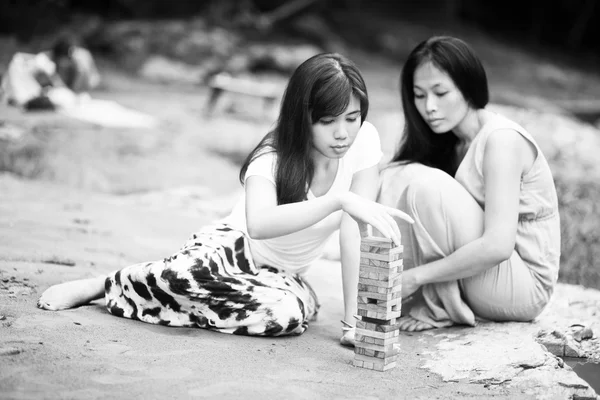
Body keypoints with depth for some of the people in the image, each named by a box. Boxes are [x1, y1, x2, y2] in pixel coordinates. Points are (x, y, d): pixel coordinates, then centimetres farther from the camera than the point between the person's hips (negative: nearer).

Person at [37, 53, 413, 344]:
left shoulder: (364, 140, -18)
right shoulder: (273, 155, -24)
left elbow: (355, 231, -19)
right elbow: (259, 223, -45)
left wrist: (354, 319, -25)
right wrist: (340, 199, -57)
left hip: (282, 274, 3)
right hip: (232, 248, -3)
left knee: (290, 314, -34)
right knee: (193, 270, -38)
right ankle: (109, 284, -5)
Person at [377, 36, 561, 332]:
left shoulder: (501, 139, -19)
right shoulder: (449, 142, 8)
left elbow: (497, 245, -28)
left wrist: (416, 276, -24)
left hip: (524, 284, -8)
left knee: (426, 185, -25)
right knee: (396, 177, -3)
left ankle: (438, 308, -13)